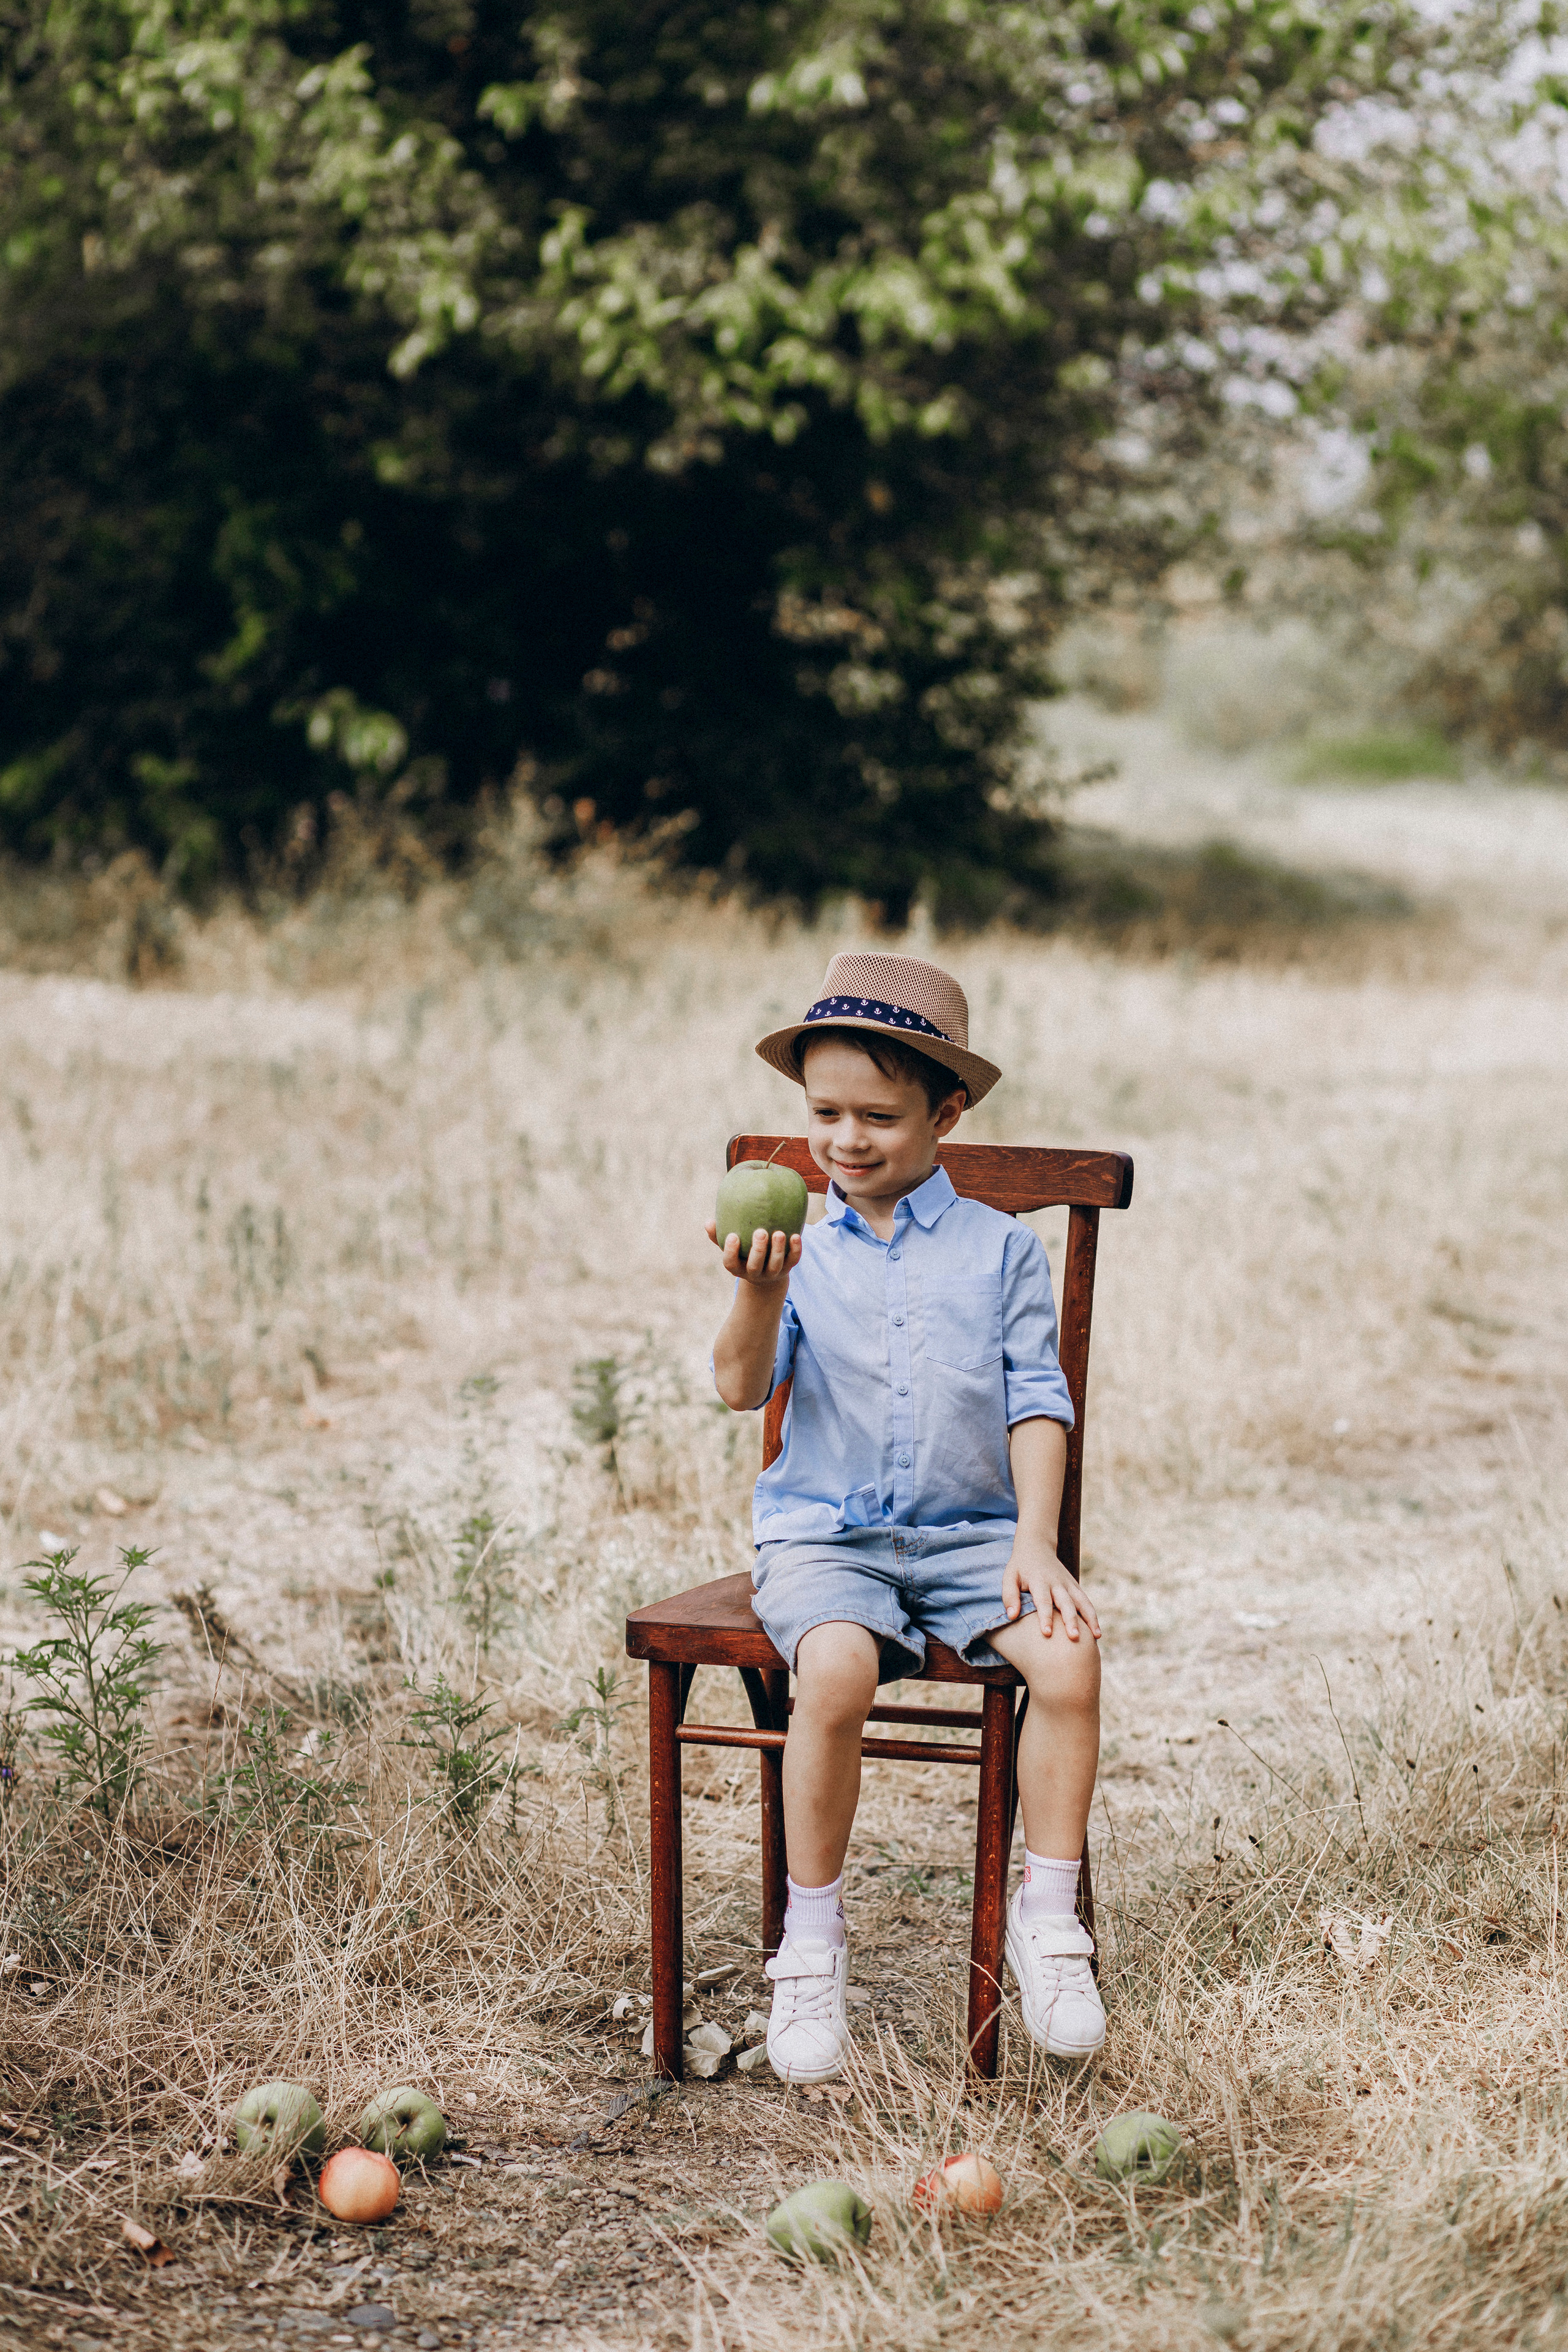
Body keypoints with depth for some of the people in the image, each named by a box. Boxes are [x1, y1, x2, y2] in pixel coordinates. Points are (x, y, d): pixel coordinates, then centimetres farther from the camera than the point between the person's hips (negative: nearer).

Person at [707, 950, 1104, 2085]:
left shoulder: (1000, 1247, 6)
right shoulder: (798, 1247, 3)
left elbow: (1036, 1401, 5)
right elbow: (742, 1386, -9)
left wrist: (1035, 1543, -8)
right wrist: (762, 1292, -30)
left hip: (971, 1532, 2)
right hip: (824, 1535, -1)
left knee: (1069, 1656, -27)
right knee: (837, 1670, -33)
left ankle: (1047, 1917, -7)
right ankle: (812, 1944, -15)